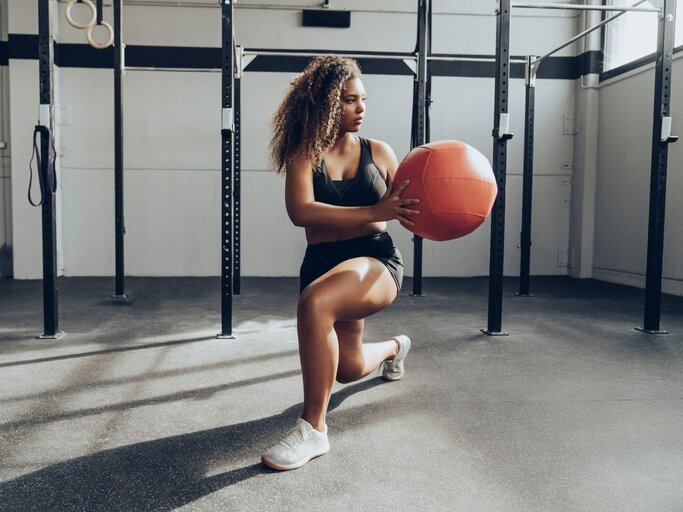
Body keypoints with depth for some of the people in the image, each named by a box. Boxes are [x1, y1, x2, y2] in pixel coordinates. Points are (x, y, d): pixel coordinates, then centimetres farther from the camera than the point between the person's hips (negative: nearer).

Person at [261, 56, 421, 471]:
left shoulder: (379, 152, 3)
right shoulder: (303, 154, -2)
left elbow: (407, 210, 8)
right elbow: (301, 211, -20)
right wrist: (374, 211, -27)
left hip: (377, 262, -2)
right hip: (324, 263, 3)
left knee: (314, 302, -35)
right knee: (349, 368, 19)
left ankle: (313, 429, -20)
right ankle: (395, 346, 57)